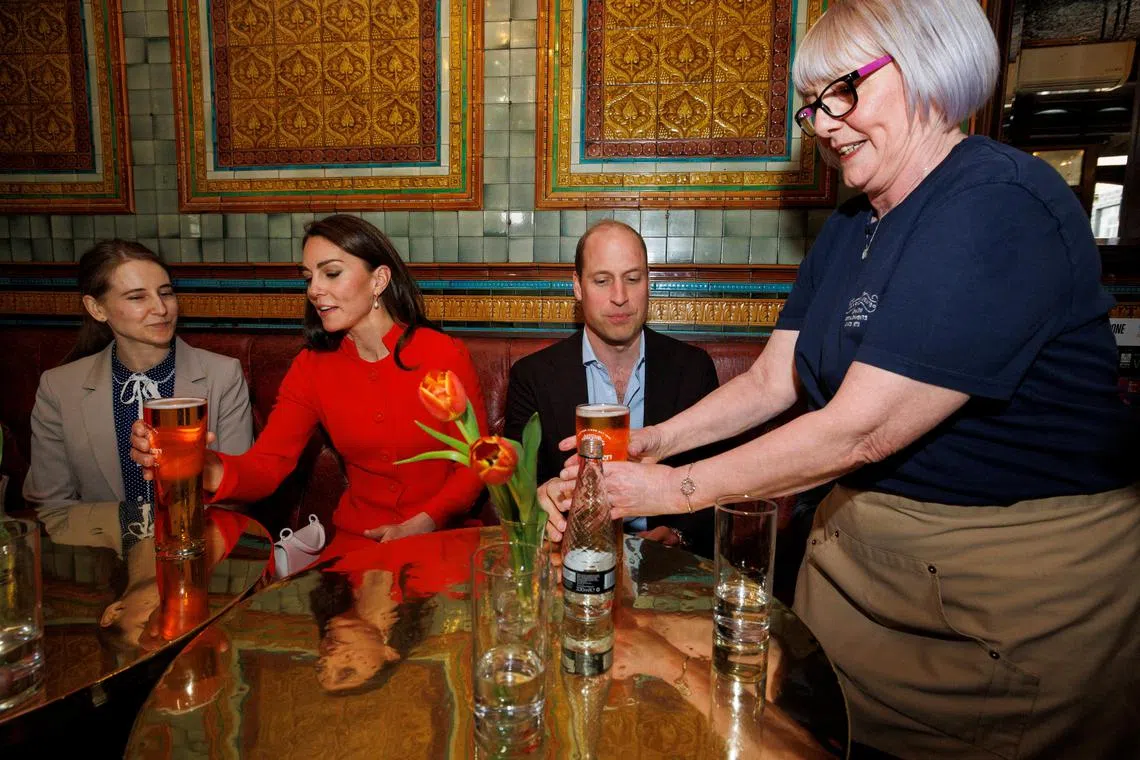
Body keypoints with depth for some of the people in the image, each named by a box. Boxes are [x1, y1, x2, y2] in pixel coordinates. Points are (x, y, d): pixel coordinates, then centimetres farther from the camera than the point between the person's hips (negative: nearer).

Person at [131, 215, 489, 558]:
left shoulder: (445, 355, -10)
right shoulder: (312, 366, 2)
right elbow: (266, 466, -8)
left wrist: (422, 524, -18)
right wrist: (209, 472, -29)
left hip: (442, 533, -3)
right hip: (356, 539, 4)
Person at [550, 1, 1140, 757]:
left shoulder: (1000, 207, -22)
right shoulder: (848, 228, 6)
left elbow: (860, 431, -26)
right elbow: (771, 380, 6)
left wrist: (679, 487, -18)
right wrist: (655, 440, -7)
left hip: (1025, 575, -7)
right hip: (859, 544, 7)